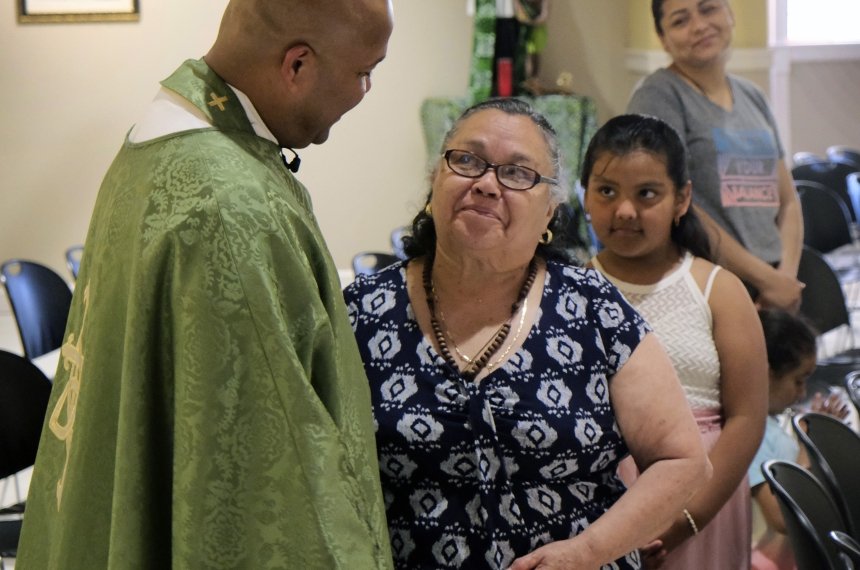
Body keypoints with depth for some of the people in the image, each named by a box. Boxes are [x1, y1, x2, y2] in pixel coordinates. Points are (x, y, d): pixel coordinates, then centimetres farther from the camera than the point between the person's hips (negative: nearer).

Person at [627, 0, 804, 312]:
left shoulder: (752, 96, 17)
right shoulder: (658, 96, -4)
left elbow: (787, 201, 18)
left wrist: (787, 274, -1)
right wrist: (765, 277, -11)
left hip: (775, 285, 6)